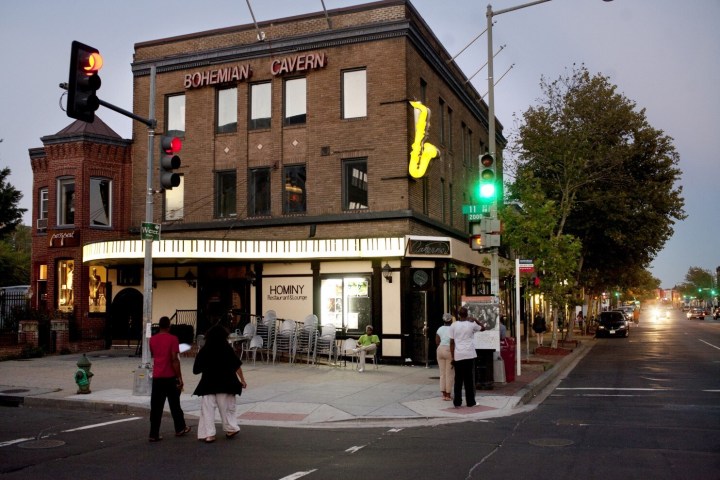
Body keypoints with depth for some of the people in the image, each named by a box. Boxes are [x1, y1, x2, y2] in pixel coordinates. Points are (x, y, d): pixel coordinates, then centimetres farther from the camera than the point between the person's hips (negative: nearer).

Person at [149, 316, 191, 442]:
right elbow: (175, 360, -16)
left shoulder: (152, 339, 6)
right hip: (170, 376, -4)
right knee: (174, 404, 11)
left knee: (156, 406, 3)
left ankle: (154, 434, 0)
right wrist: (180, 378, -12)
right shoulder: (172, 339, -11)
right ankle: (180, 429, 25)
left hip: (157, 377, 4)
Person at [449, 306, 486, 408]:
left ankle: (457, 402, 7)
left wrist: (453, 357, 6)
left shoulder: (454, 326, 2)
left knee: (458, 379, 7)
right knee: (469, 379, 5)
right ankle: (470, 402, 7)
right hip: (469, 355, -1)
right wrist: (476, 320, 10)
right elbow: (483, 328, 18)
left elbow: (452, 342, 2)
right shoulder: (471, 324, -1)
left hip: (458, 356, 1)